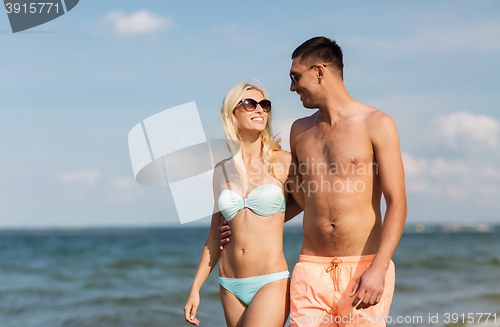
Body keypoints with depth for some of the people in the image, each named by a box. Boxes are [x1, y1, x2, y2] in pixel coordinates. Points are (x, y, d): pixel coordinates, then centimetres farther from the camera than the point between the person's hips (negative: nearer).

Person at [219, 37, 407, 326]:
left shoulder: (377, 125, -2)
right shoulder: (300, 131, 14)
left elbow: (397, 204, -7)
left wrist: (377, 270, -18)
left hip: (363, 268, -4)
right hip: (311, 270, 4)